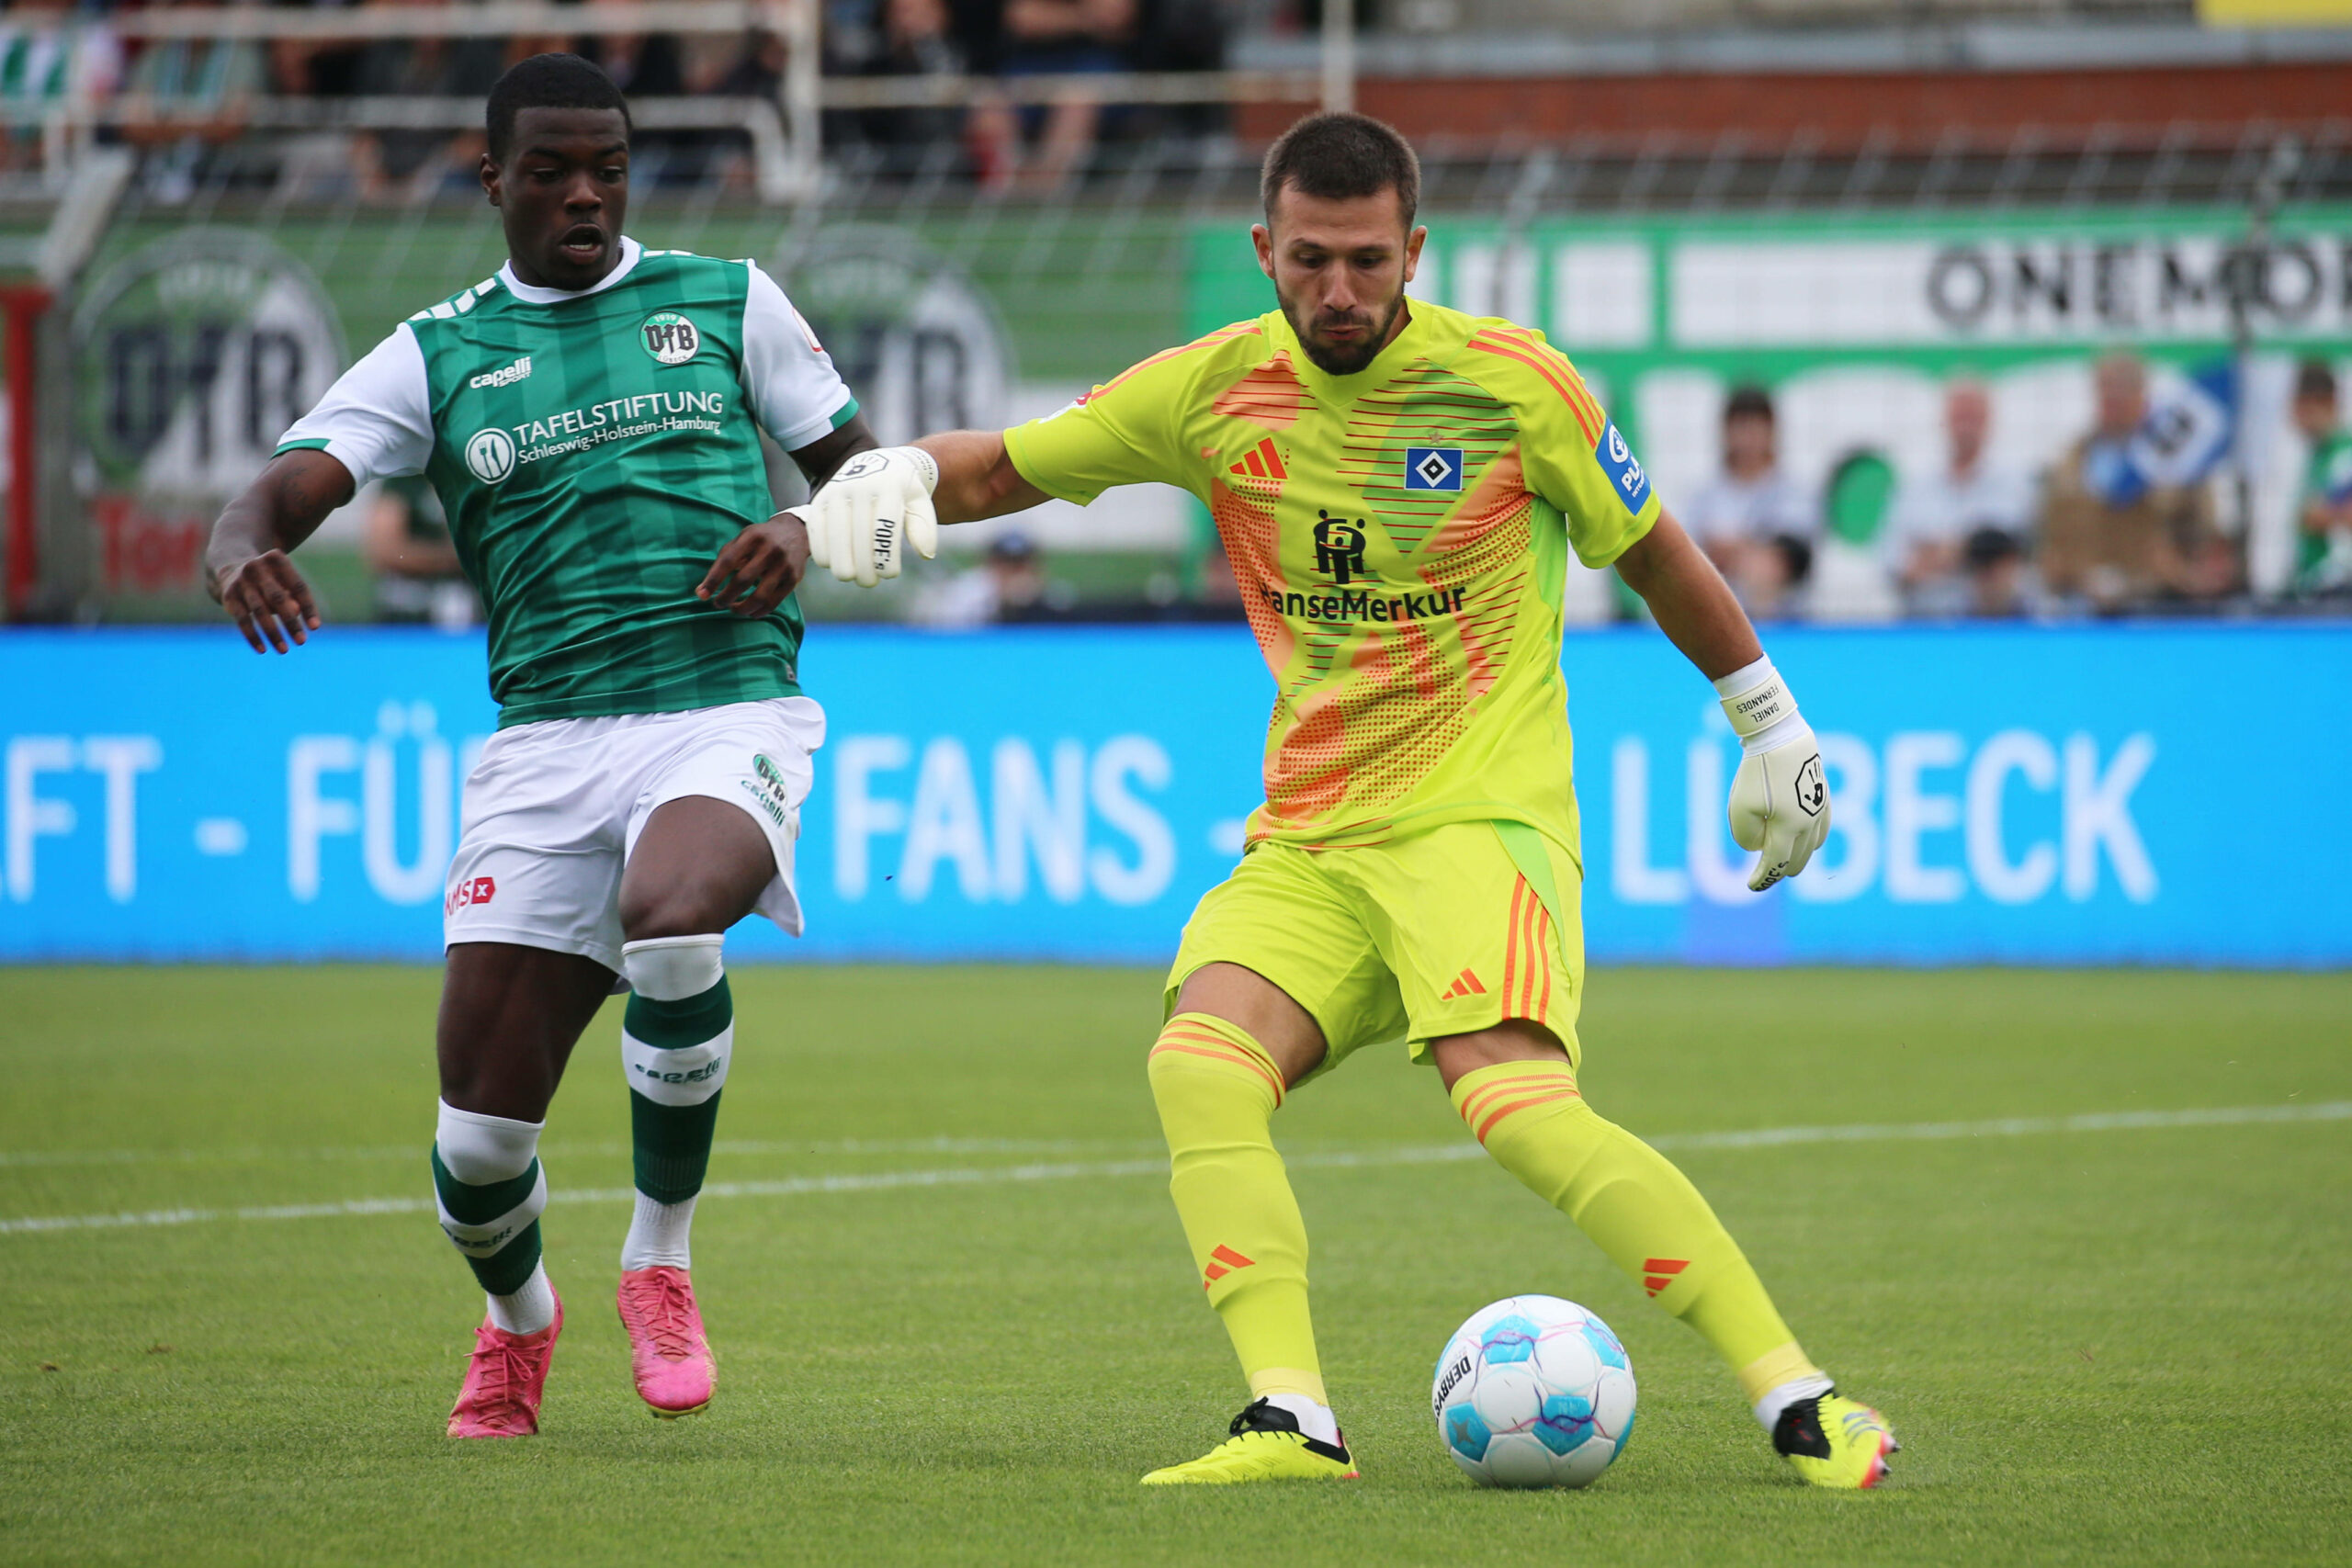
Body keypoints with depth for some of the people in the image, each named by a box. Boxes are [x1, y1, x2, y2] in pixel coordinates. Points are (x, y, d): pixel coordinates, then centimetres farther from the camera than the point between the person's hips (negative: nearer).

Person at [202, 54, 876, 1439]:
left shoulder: (727, 301, 12)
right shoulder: (438, 354, 11)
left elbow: (860, 464, 19)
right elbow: (287, 485, 0)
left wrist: (806, 532, -5)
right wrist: (241, 549, -25)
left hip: (730, 710, -1)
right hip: (548, 739, 1)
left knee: (667, 921, -37)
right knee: (481, 1138, -5)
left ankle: (662, 1257, -12)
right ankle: (518, 1314, 32)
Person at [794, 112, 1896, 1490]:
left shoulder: (1513, 382, -6)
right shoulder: (1212, 390, 2)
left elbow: (1649, 549, 9)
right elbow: (1004, 466, 11)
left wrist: (1775, 727, 16)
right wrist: (890, 477, -10)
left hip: (1483, 817, -4)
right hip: (1305, 843, 4)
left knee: (1516, 1102, -27)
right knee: (1199, 1063, -24)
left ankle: (1799, 1401, -24)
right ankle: (1292, 1420, -28)